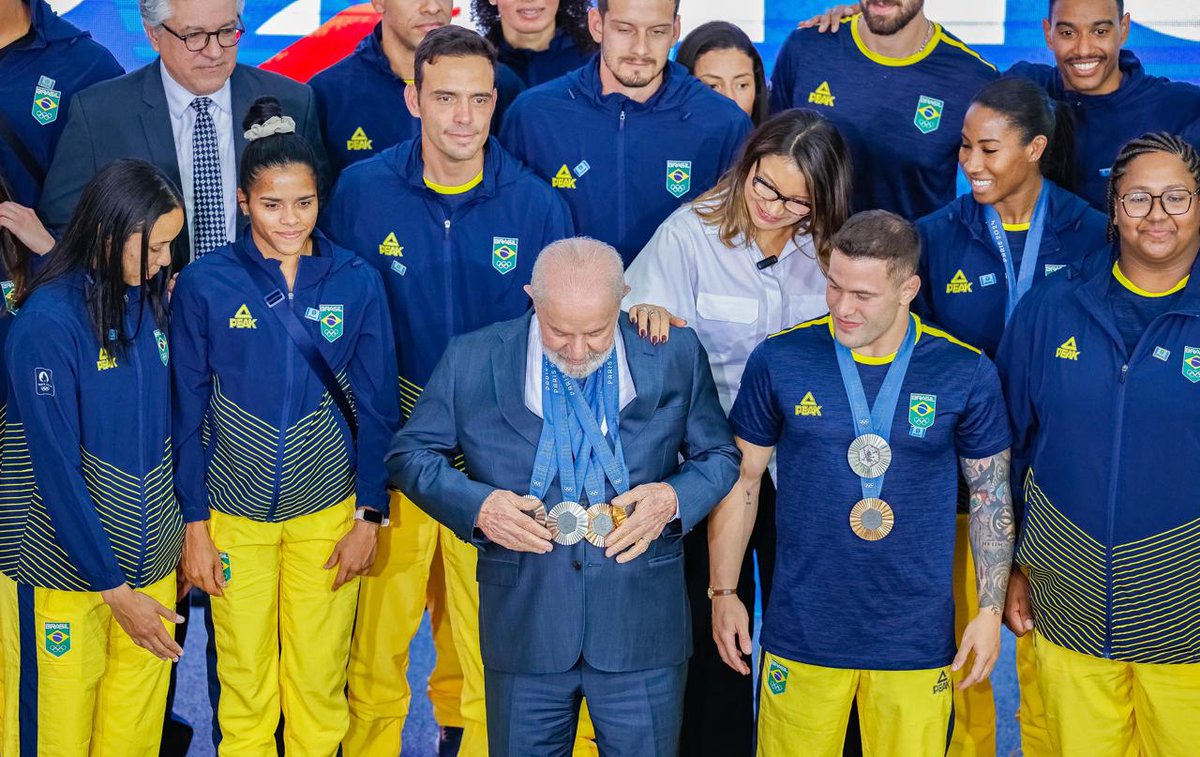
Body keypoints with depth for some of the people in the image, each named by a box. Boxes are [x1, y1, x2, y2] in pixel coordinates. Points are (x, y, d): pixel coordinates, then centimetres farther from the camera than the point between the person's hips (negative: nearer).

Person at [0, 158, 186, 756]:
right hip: (65, 571, -5)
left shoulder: (150, 299, 4)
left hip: (149, 561, 5)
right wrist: (115, 588, -15)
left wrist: (182, 530, 6)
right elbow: (56, 470, -16)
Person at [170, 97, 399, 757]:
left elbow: (376, 406, 2)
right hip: (233, 512, 0)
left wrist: (369, 517, -1)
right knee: (244, 684, 7)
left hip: (329, 512, 1)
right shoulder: (205, 284, -6)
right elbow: (187, 409, -1)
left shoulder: (356, 283, -3)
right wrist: (193, 523, -2)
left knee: (321, 684, 6)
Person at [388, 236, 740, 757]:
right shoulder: (471, 361, -3)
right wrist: (476, 505, -13)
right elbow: (409, 454, 4)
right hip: (523, 630, 0)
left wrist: (674, 498, -12)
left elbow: (719, 456, 9)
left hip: (641, 628, 0)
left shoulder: (676, 356, -1)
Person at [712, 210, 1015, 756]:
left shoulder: (966, 373, -4)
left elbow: (991, 495, 5)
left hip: (916, 638, 0)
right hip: (803, 631, 0)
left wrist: (991, 610, 2)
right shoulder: (779, 361, -5)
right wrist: (723, 592, 3)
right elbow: (741, 479, 4)